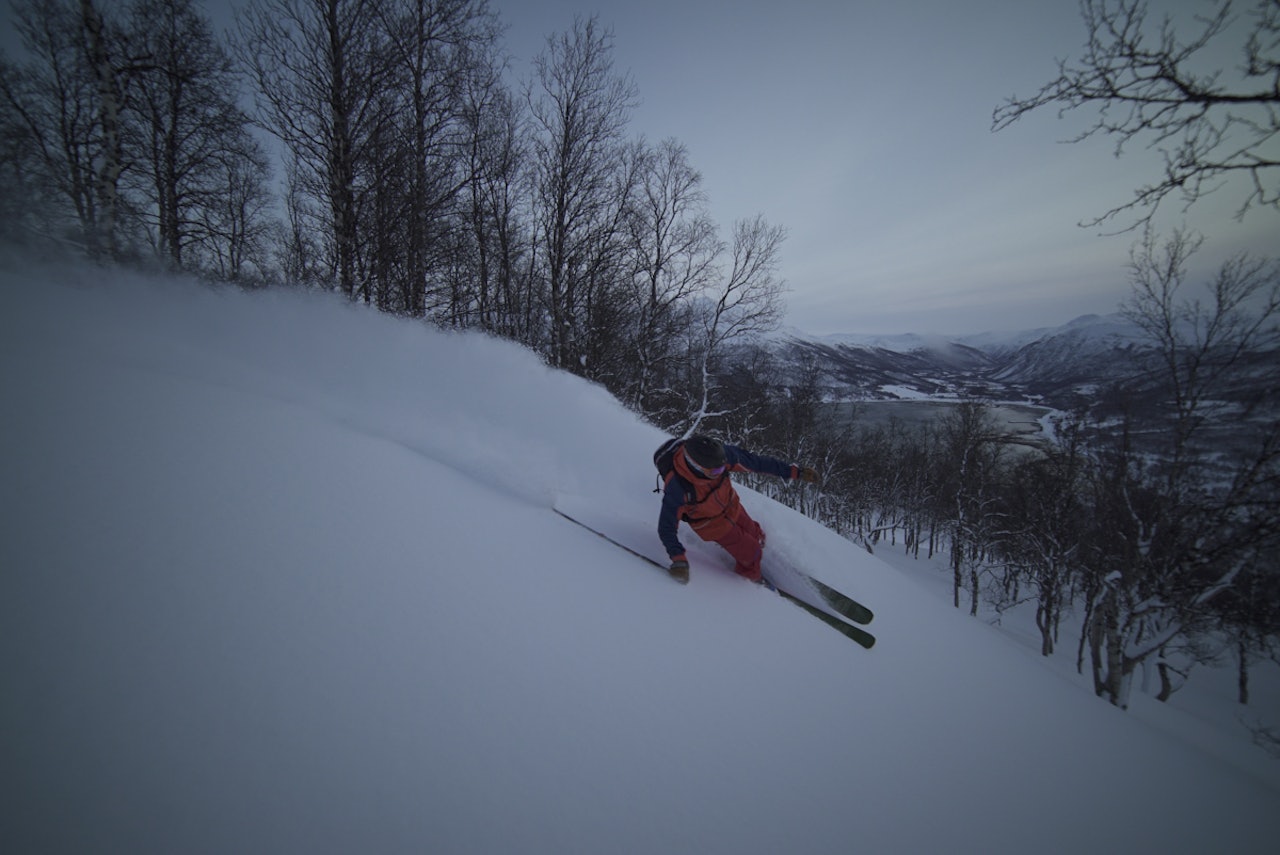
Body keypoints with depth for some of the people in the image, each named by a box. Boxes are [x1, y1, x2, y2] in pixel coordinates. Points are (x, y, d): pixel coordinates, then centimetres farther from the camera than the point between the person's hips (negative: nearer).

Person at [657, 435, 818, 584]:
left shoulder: (721, 453, -32)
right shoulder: (678, 487, -42)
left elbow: (756, 461, -20)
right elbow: (667, 527, -31)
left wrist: (794, 471, -17)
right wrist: (678, 560, -42)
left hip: (731, 505, 4)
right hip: (710, 523, -4)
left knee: (752, 532, 26)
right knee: (750, 553, 8)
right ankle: (751, 575, 41)